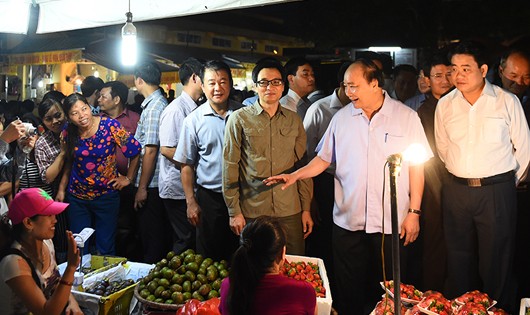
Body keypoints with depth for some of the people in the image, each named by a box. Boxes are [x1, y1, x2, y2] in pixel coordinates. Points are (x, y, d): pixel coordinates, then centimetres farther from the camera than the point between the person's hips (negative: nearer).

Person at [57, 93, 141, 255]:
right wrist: (61, 189, 10)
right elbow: (69, 163, 11)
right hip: (77, 197, 3)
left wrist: (128, 178, -5)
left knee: (105, 248, 3)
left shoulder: (110, 125, -15)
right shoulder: (68, 133, -3)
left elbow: (135, 151, -10)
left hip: (106, 195, -3)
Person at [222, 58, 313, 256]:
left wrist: (306, 209, 7)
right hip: (252, 212, -2)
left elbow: (302, 166, 10)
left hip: (290, 211, 2)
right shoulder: (239, 119, 0)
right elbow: (230, 166, -2)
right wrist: (234, 211, -4)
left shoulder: (294, 121, 8)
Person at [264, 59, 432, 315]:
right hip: (347, 221, 2)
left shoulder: (407, 117, -2)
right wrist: (295, 175, -5)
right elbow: (324, 158, 9)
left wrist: (414, 212, -3)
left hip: (391, 224, -2)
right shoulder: (341, 118, 5)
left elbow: (416, 166, -1)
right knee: (348, 292, 13)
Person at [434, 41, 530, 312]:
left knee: (496, 259, 5)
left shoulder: (507, 101, -4)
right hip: (456, 190, 3)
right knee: (459, 259, 12)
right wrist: (460, 178, 14)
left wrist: (508, 183, 8)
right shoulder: (445, 105, 4)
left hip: (497, 191, -3)